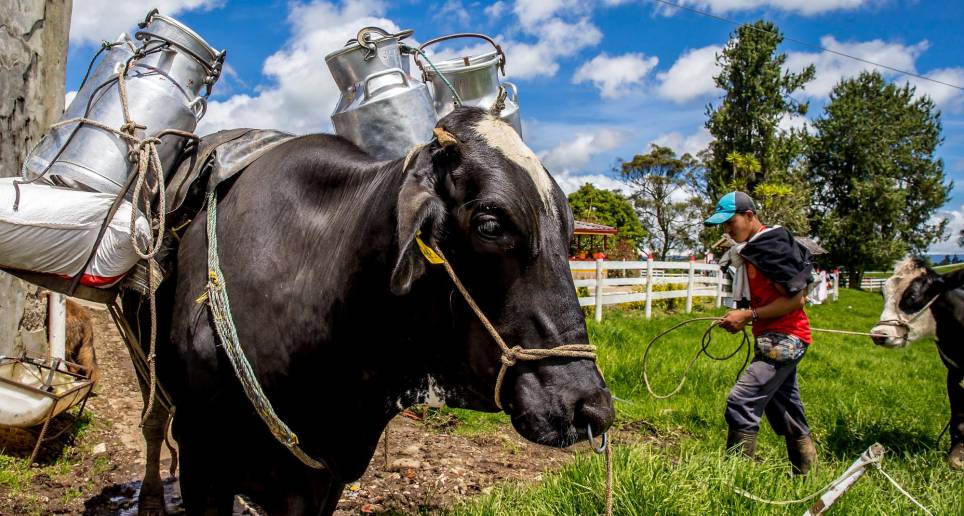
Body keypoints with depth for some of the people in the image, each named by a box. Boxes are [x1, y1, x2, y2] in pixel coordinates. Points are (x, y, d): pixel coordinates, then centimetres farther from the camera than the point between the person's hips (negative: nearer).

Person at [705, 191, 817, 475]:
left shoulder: (772, 245, -15)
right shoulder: (750, 249, 14)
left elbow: (796, 299, -17)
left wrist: (749, 315, -16)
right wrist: (740, 317, 7)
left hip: (784, 339, -10)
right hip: (777, 340, 10)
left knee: (741, 401, -16)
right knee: (786, 411, 17)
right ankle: (807, 475, 29)